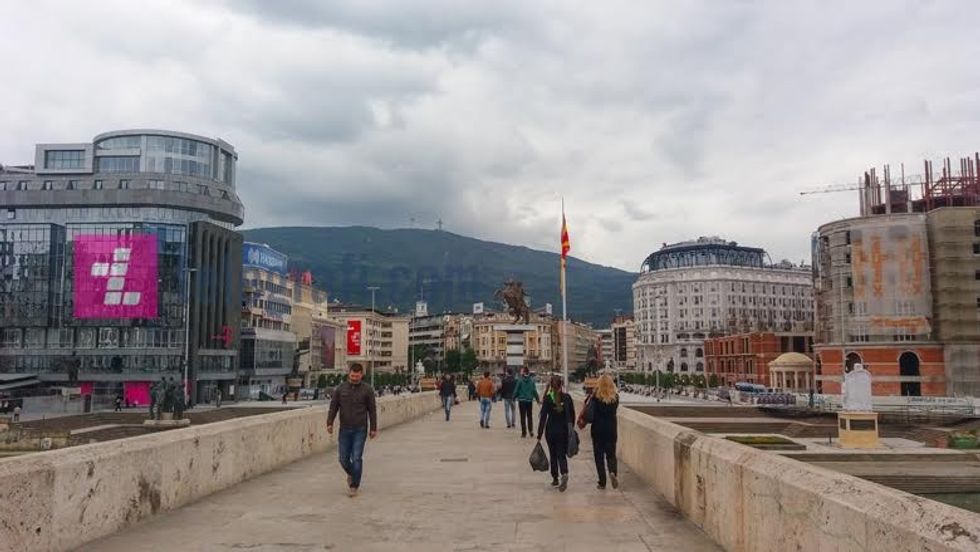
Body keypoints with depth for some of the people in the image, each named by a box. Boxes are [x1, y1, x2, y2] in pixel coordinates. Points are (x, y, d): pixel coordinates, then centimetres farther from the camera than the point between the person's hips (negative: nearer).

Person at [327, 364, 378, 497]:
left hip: (360, 430, -2)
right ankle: (351, 474, 36)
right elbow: (333, 407, 6)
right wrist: (329, 423, -6)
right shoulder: (340, 389, 3)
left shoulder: (367, 390, -1)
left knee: (356, 458, -6)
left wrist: (373, 428, 1)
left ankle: (354, 486, 5)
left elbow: (372, 410, 2)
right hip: (344, 429, 2)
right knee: (344, 459, 5)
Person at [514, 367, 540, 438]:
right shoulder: (532, 380, -2)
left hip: (522, 400, -2)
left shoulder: (520, 380, -11)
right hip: (530, 400, 2)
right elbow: (534, 390, 3)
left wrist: (514, 397, 6)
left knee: (523, 417, 5)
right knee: (530, 416, 15)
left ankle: (524, 432, 4)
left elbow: (516, 390, -7)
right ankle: (531, 430, 8)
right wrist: (538, 399, 12)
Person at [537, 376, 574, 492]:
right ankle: (564, 474, -21)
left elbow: (543, 417, -10)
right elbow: (572, 415, 2)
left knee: (553, 455, 16)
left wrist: (539, 435, -7)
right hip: (564, 431, 1)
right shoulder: (567, 397, -4)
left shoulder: (547, 398, -10)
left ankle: (555, 479, 22)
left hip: (551, 431, -1)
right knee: (562, 455, 5)